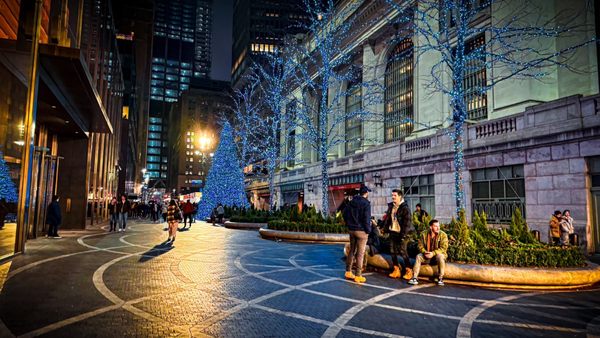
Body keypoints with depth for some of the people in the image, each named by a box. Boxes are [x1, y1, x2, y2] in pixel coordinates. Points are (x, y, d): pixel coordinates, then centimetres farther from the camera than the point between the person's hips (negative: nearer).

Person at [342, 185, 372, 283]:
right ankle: (358, 276, 2)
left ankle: (348, 272, 22)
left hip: (351, 230, 7)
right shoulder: (366, 203, -13)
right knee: (360, 253, -1)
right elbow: (366, 219, -17)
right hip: (361, 231, -7)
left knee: (352, 251, 16)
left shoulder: (351, 202, 8)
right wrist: (368, 230, -5)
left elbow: (345, 213, 12)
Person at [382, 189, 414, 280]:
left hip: (400, 234, -7)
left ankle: (408, 271, 9)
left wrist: (404, 234, -17)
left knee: (403, 252, -4)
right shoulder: (391, 206, 11)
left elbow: (407, 222, -14)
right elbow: (387, 218, 18)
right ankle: (396, 270, 19)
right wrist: (386, 229, 9)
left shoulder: (405, 207, -10)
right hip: (392, 232, 7)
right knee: (393, 251, 9)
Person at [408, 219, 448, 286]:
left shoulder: (443, 235, -11)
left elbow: (443, 248, -17)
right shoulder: (424, 234, -3)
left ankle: (440, 278, -22)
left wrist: (433, 253, -28)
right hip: (426, 255, 2)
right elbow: (420, 245, -1)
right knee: (418, 256, -24)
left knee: (440, 256, -34)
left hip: (438, 254, -2)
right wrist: (424, 252, -21)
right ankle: (415, 278, -25)